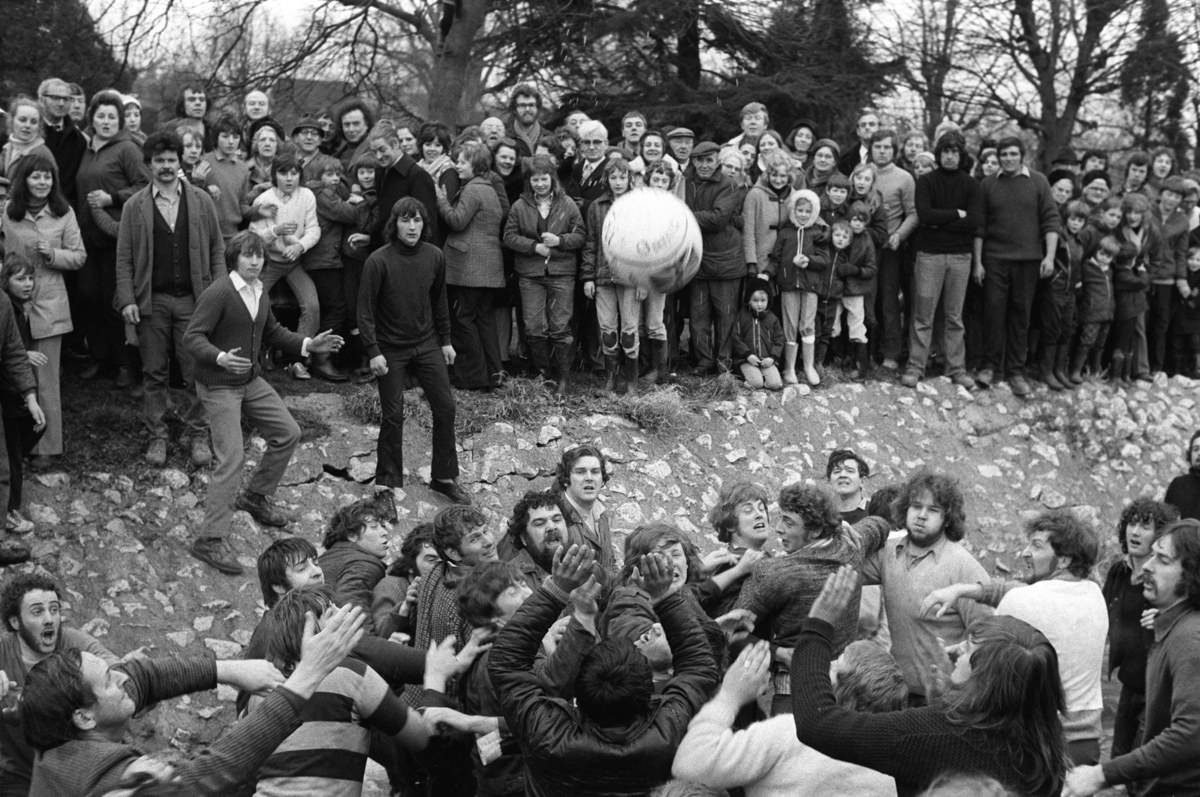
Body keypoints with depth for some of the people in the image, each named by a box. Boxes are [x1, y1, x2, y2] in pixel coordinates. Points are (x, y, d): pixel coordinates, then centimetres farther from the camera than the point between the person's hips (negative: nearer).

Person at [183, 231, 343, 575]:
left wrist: (308, 344, 10)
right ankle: (210, 539, -9)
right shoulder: (219, 293, -19)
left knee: (288, 433, 14)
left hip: (251, 381, 9)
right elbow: (192, 337, -23)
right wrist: (221, 358, -40)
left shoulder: (260, 294, 7)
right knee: (232, 458, -15)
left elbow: (272, 332, 22)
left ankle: (255, 497, 34)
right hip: (219, 387, -9)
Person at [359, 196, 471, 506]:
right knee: (393, 416, 0)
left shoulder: (433, 256, -2)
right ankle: (388, 482, 16)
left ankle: (444, 477, 17)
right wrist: (373, 351, -17)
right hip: (390, 349, -4)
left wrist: (445, 340, 11)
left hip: (426, 344, 4)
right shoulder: (378, 261, -15)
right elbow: (365, 309, -13)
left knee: (445, 407, 3)